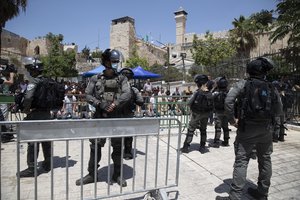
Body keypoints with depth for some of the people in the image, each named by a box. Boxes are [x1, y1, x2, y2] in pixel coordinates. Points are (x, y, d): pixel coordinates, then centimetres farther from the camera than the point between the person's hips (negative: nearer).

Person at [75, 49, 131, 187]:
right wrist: (99, 103, -14)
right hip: (99, 117, 0)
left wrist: (115, 104, -20)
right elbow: (88, 95, 2)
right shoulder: (96, 79, 6)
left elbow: (127, 94, -7)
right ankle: (91, 174, 24)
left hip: (116, 117, 0)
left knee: (118, 147, 7)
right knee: (95, 146, 6)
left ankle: (117, 175, 23)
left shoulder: (121, 79, 5)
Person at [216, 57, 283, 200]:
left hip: (247, 129, -4)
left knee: (241, 162, -1)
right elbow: (279, 110, 10)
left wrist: (232, 119, -10)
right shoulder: (271, 88, 7)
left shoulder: (242, 84, -5)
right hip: (266, 129, 5)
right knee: (265, 160, 17)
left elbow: (228, 101, -20)